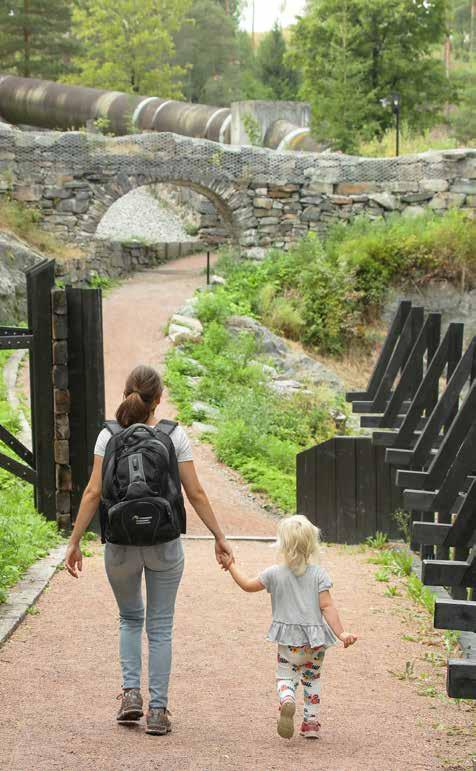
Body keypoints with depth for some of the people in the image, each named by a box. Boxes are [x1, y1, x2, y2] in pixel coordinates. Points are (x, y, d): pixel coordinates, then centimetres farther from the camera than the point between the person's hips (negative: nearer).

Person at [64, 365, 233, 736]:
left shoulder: (109, 435, -3)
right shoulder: (175, 436, -4)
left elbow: (93, 493, -7)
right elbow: (196, 493, -5)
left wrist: (75, 542, -1)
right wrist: (220, 537, 4)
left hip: (121, 544, 1)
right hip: (165, 544, -1)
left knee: (130, 617, 23)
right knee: (160, 626, 10)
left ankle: (131, 691, 7)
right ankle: (157, 710, 8)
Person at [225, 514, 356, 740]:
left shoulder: (275, 573, -5)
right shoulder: (318, 574, -6)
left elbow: (247, 585, 8)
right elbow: (327, 606, -12)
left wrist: (232, 567, 22)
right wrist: (341, 633, -12)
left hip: (289, 640, -1)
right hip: (315, 640, 1)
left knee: (285, 677, 6)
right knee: (312, 679, 19)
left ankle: (287, 700, -29)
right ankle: (311, 723, 18)